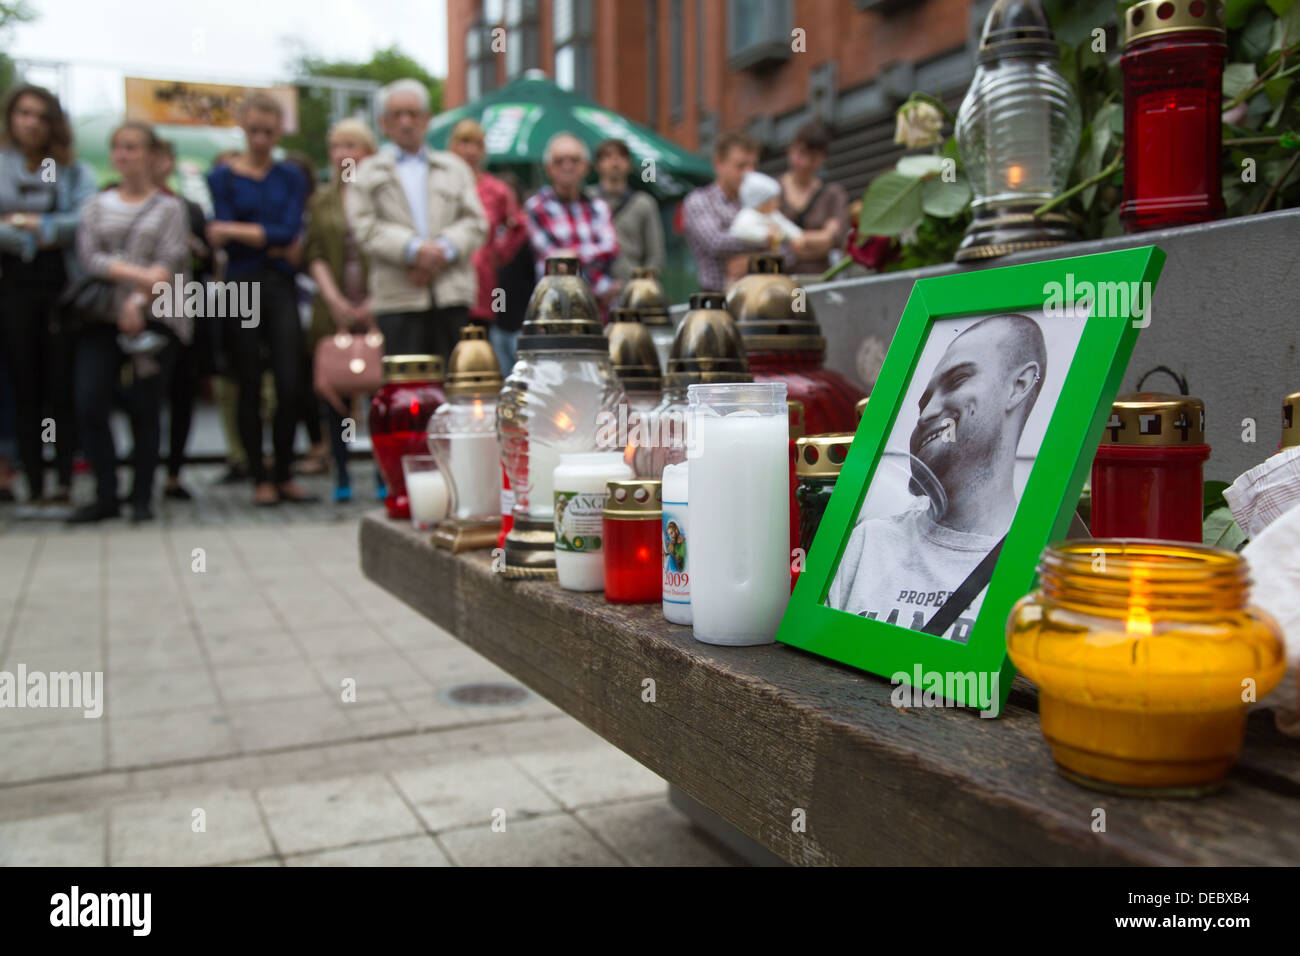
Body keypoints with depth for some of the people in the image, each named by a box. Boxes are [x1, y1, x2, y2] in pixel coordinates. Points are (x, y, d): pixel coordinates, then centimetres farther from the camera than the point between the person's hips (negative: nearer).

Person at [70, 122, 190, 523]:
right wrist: (138, 274, -14)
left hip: (155, 317, -2)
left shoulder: (169, 207, 8)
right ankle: (105, 495, 2)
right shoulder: (97, 205, 15)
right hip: (101, 318, 2)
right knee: (89, 403, -8)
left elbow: (172, 263, -4)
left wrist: (139, 302, -16)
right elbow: (88, 256, 1)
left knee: (144, 408, -2)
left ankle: (142, 497, 9)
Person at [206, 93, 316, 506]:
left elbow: (290, 231, -4)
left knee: (291, 384, -6)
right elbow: (221, 240, -6)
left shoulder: (290, 177, 11)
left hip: (280, 287, 2)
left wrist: (235, 230, -8)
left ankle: (284, 475, 8)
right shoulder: (223, 176, 5)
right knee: (250, 386, 3)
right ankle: (260, 478, 10)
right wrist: (270, 240, -13)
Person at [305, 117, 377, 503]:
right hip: (334, 310, 3)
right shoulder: (322, 200, 13)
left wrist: (375, 301, -9)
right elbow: (315, 254, 7)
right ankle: (341, 474, 13)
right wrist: (335, 301, -7)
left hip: (376, 308, -3)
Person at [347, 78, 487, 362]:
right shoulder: (368, 172, 15)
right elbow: (366, 229, 1)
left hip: (452, 296, 2)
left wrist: (444, 250, -9)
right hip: (397, 298, -1)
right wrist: (414, 249, -14)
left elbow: (476, 222, 9)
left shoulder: (454, 167, 20)